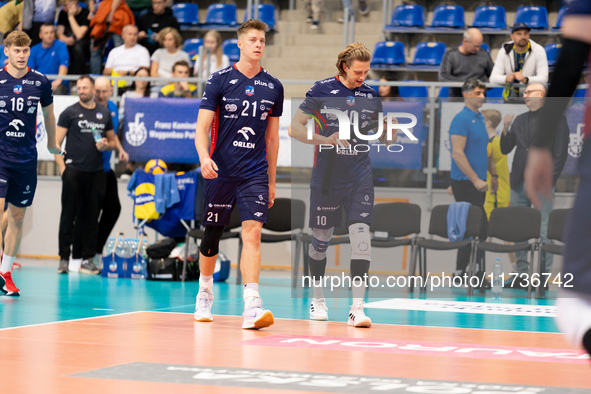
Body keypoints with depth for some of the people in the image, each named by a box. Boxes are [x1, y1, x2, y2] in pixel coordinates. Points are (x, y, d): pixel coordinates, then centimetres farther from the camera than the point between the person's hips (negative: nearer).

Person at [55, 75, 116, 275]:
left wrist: (106, 145, -2)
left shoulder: (104, 114, 13)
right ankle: (64, 258, 1)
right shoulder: (70, 112, 2)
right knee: (69, 216, -3)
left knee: (91, 217, 5)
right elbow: (56, 142, 0)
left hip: (96, 172, 3)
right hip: (74, 169, -3)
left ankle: (87, 258, 10)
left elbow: (113, 141, 21)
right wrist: (62, 167, -10)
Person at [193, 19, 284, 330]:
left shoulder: (274, 87, 7)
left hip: (255, 174, 1)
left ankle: (252, 307, -22)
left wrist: (271, 181, 15)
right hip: (220, 172, -1)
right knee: (212, 236, 9)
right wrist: (204, 157, -25)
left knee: (252, 233, -14)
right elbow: (202, 128, -5)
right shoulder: (219, 81, -2)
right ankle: (205, 292, 35)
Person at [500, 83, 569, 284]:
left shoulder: (556, 119, 1)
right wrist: (506, 129, 0)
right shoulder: (520, 120, 17)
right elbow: (505, 149, 17)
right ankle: (522, 274, 11)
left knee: (544, 233, -5)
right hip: (519, 184, 6)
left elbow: (560, 153, -5)